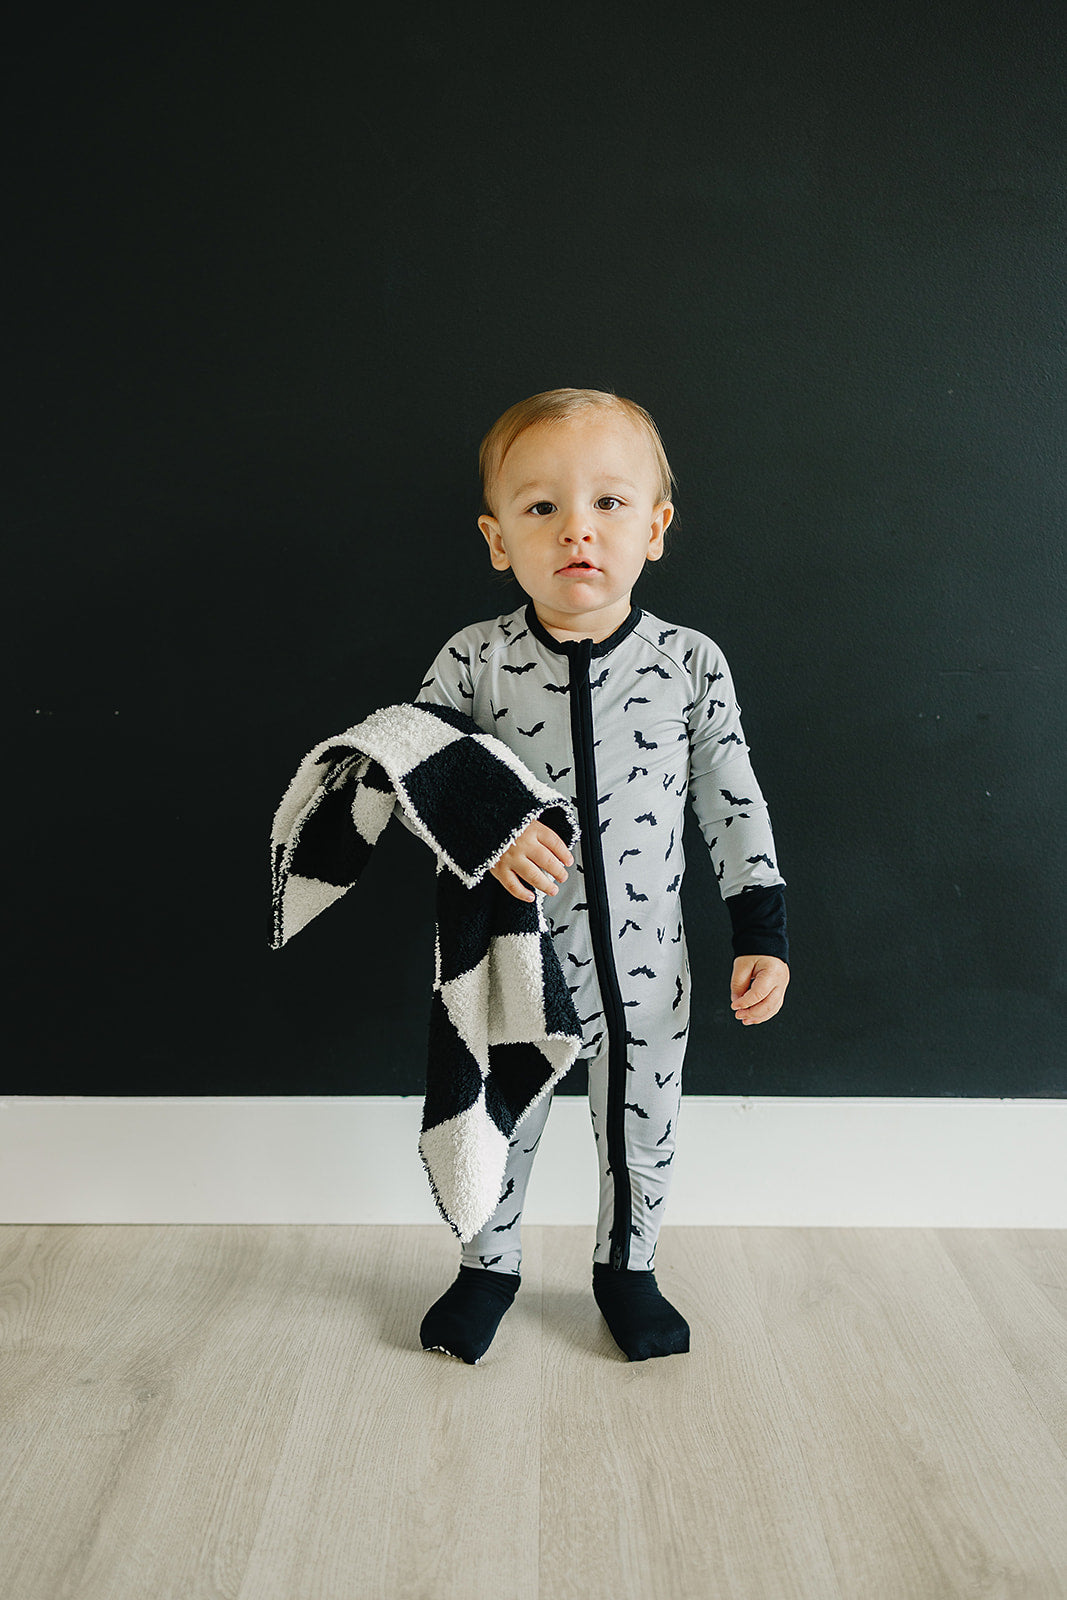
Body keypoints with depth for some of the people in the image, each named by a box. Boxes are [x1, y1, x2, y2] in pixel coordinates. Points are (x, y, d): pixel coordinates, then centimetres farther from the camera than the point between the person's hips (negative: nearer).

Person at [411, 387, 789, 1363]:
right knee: (501, 1121, 18)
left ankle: (628, 1268, 45)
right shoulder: (473, 661, -10)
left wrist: (762, 935, -2)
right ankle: (489, 1267, 45)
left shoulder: (690, 662, -7)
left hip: (647, 963, 1)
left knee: (642, 1125, 18)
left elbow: (734, 802, -1)